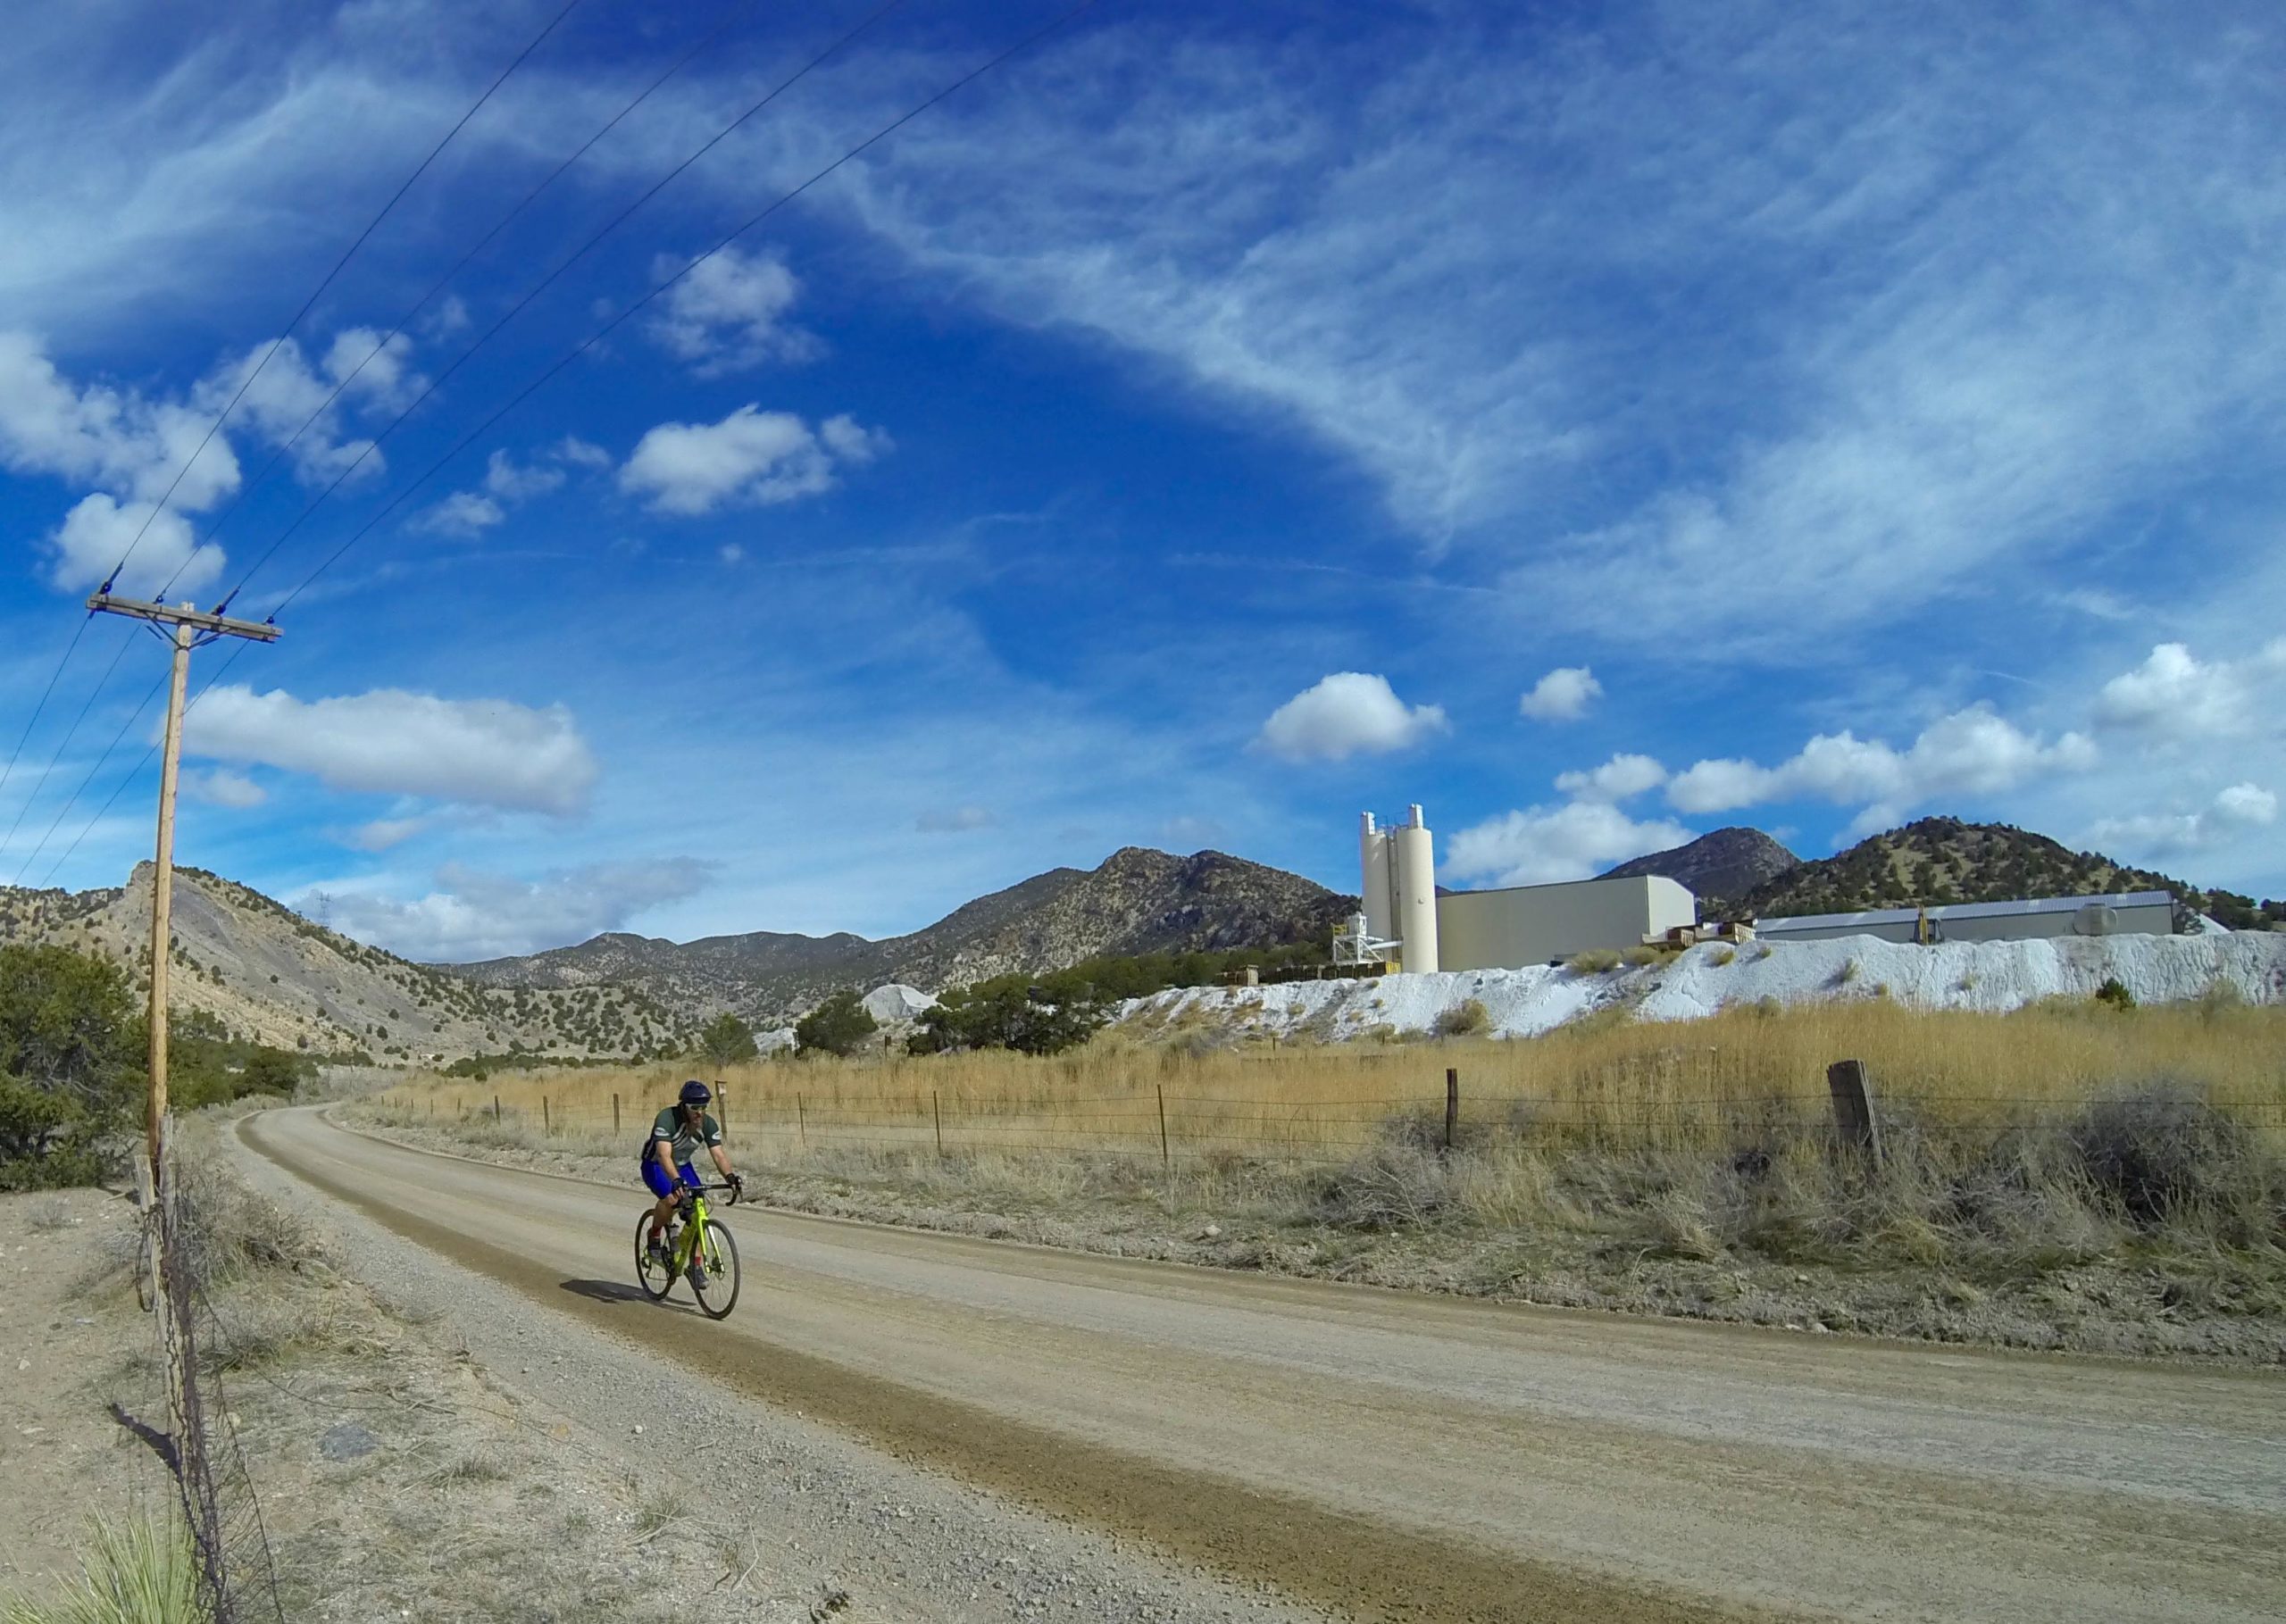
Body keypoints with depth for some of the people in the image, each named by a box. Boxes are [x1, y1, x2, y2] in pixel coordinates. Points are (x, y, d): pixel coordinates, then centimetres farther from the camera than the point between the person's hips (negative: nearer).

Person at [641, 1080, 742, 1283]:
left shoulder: (708, 1124, -17)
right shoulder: (667, 1118, -32)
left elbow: (718, 1154, -22)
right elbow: (664, 1155, -42)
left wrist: (730, 1177, -41)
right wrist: (676, 1181, -58)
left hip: (682, 1166, 5)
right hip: (655, 1166, -5)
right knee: (671, 1199, -33)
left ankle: (696, 1267, -2)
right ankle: (655, 1237, -4)